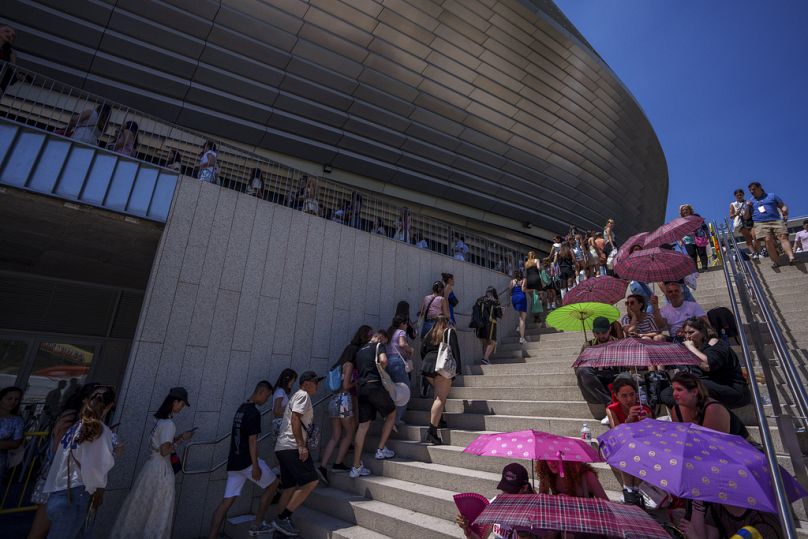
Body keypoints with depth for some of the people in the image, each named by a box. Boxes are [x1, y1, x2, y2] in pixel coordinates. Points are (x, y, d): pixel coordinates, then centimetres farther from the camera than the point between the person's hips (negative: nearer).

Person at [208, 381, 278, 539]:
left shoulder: (241, 409, 12)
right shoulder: (254, 413, -17)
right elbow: (252, 440, -20)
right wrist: (255, 466, -17)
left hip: (234, 462, 8)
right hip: (247, 461, -8)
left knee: (227, 501, 9)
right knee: (273, 483, 11)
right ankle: (257, 525, 16)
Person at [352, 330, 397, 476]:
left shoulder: (360, 350, 23)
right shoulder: (378, 345, 3)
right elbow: (383, 360, -14)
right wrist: (381, 371, 4)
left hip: (361, 388, 7)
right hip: (374, 385, -6)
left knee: (362, 426, 6)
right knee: (391, 414, 15)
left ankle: (356, 467, 6)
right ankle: (381, 450, 13)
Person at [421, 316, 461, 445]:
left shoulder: (429, 335, 20)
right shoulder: (450, 332, 7)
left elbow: (422, 351, 19)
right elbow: (455, 350, -2)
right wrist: (457, 368, -4)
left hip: (427, 366, 6)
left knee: (439, 394, 25)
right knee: (441, 398, -8)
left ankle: (437, 419, 20)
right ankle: (432, 432, -16)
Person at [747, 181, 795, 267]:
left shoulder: (772, 196, 19)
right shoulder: (750, 201, 20)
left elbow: (783, 206, 16)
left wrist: (785, 213, -5)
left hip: (776, 221, 1)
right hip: (760, 223, -1)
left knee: (783, 237, -20)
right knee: (768, 240, -23)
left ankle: (791, 257, -34)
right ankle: (776, 261, -27)